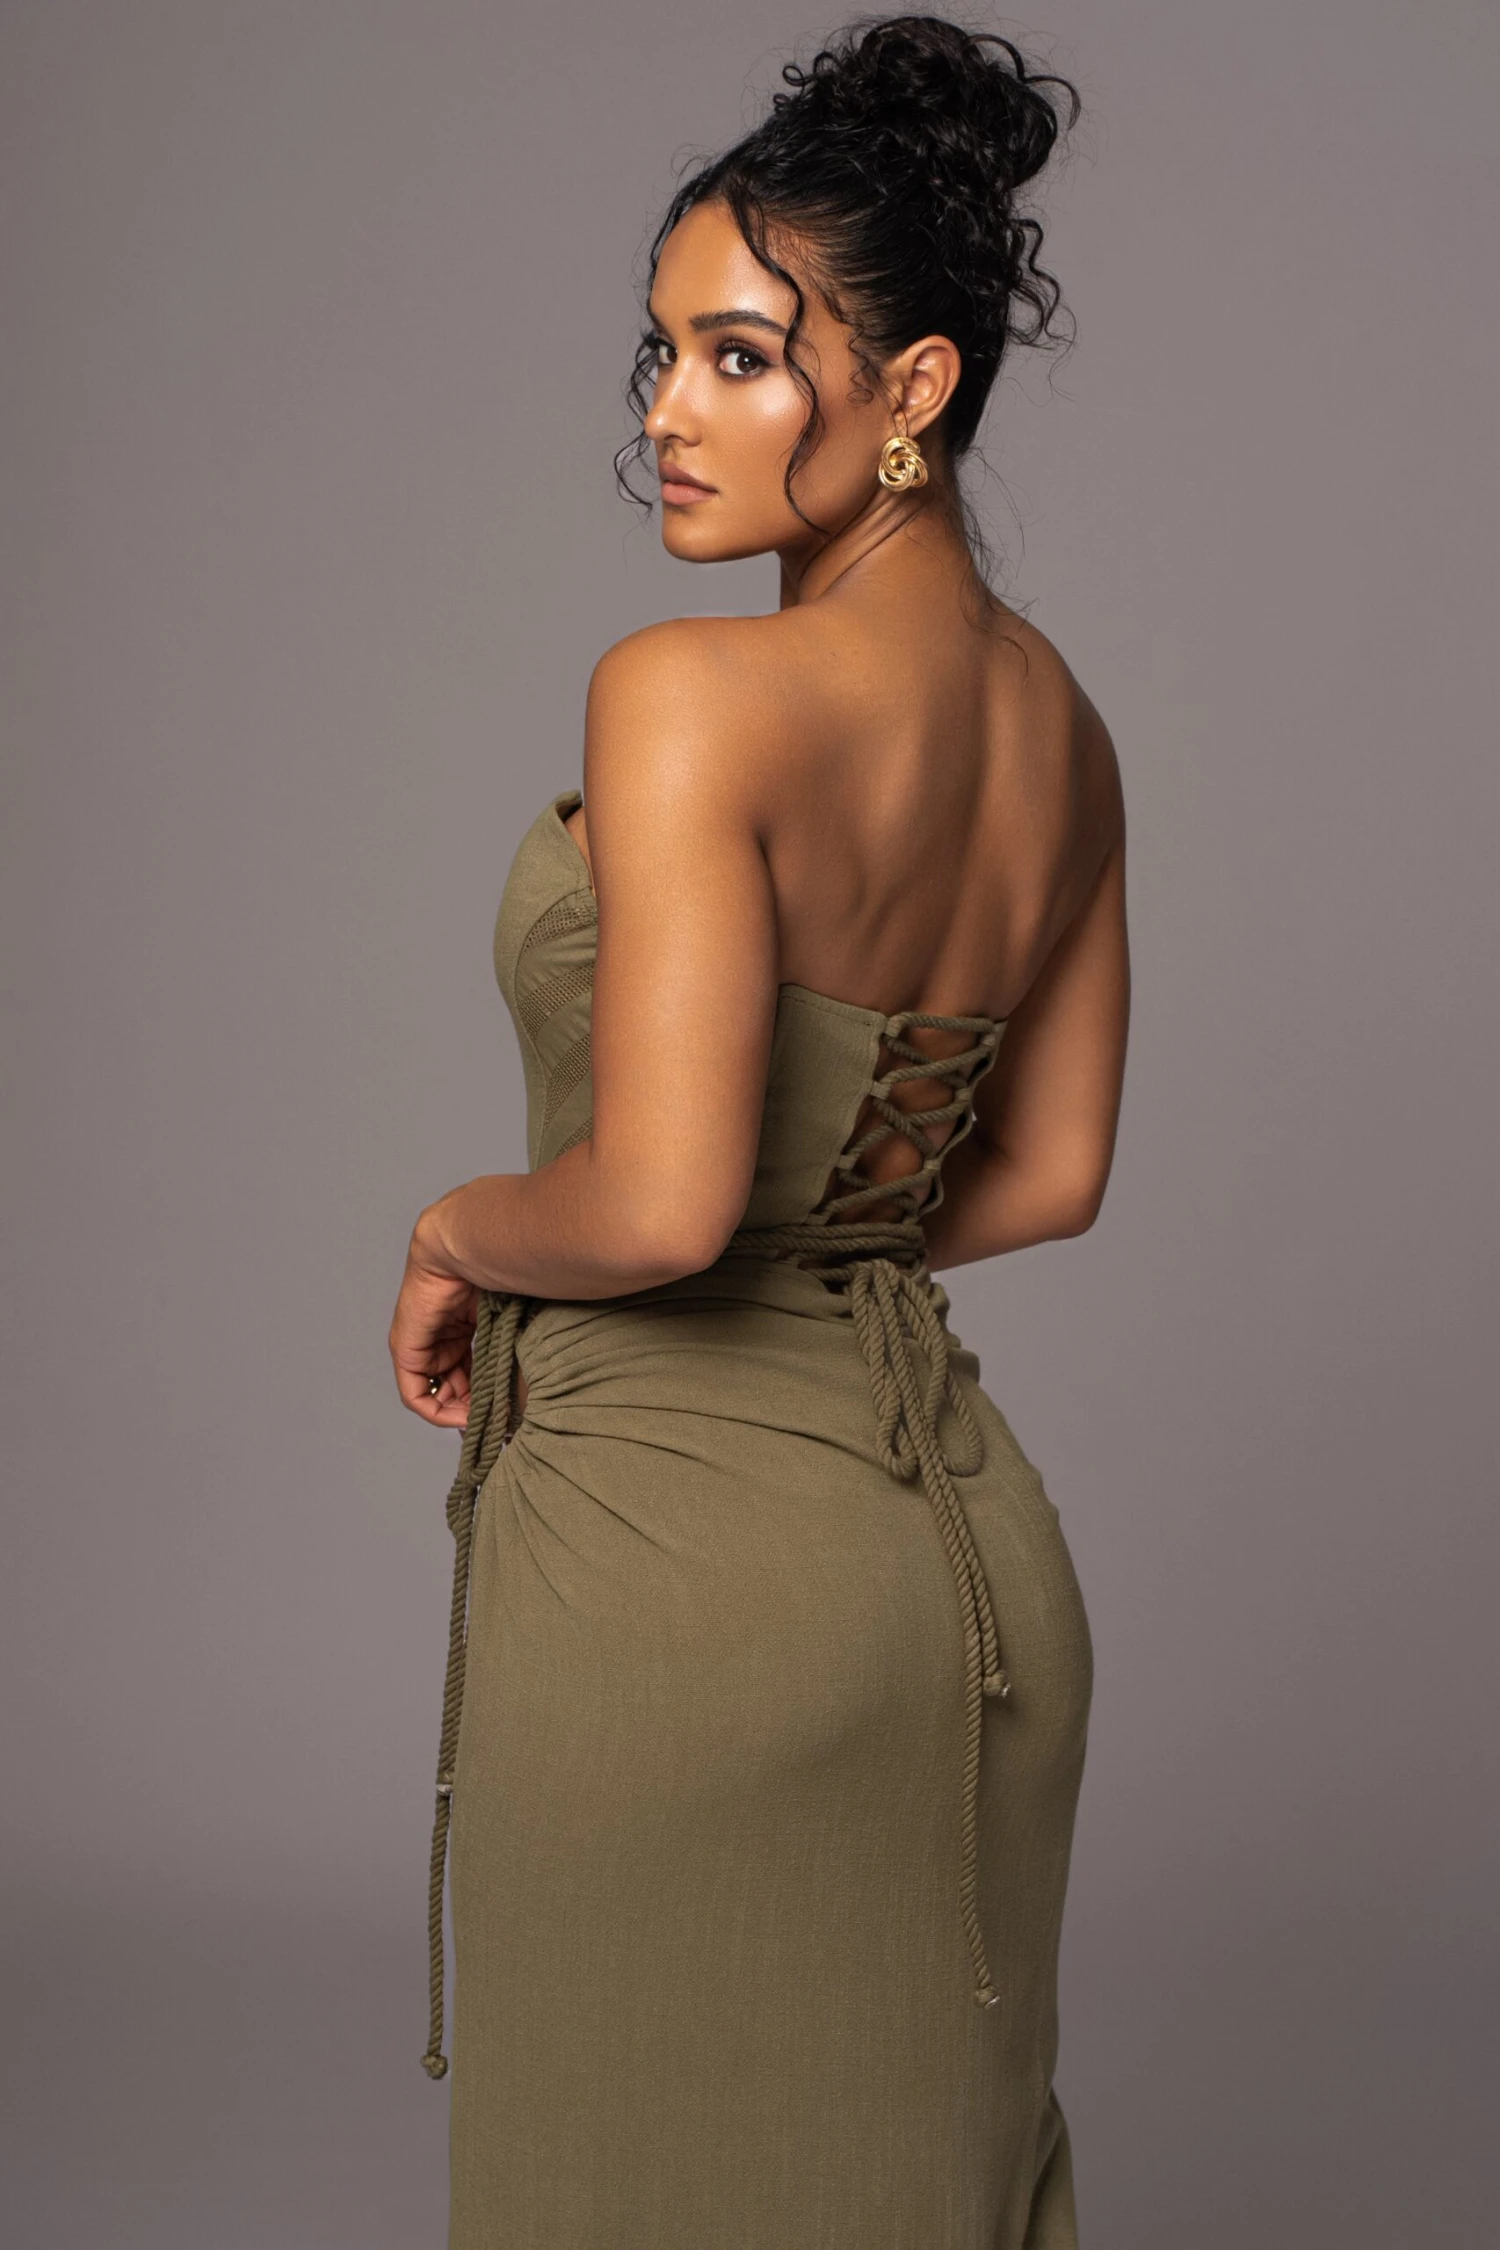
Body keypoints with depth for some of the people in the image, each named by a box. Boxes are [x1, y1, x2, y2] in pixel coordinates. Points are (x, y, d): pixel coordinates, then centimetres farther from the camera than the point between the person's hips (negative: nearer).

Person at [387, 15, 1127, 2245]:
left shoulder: (690, 696, -20)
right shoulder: (1061, 723, 4)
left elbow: (658, 1202, -26)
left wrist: (460, 1231, -7)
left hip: (683, 1545, -7)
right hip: (967, 1538, 8)